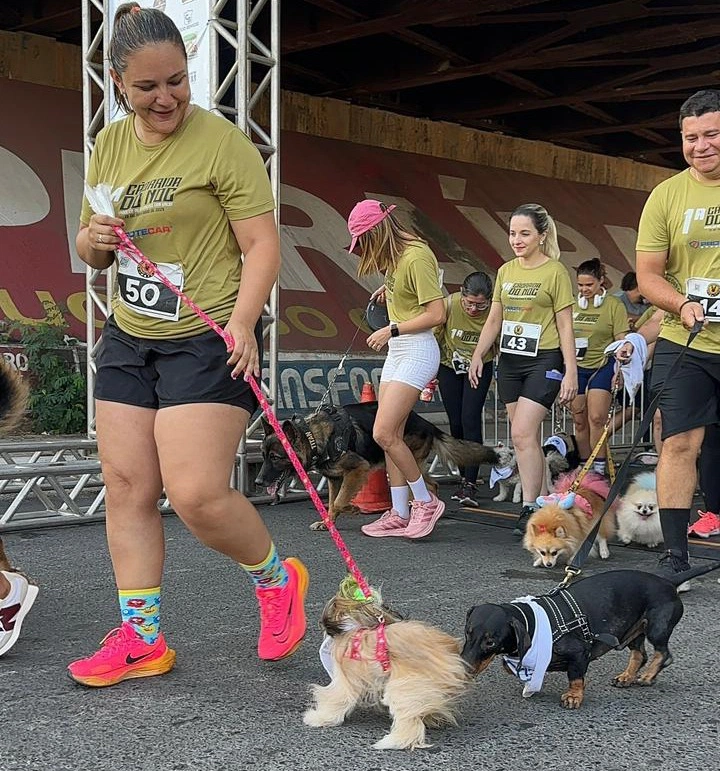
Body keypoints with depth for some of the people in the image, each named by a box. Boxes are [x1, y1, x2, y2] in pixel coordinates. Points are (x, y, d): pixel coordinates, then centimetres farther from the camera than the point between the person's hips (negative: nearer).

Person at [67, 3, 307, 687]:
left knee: (196, 493, -13)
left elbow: (261, 245, -13)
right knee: (126, 486, 5)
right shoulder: (108, 147, 10)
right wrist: (93, 239, -5)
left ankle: (276, 577, 15)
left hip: (207, 343, -7)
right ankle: (140, 638, 15)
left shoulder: (222, 142, -10)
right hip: (128, 340, 7)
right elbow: (93, 253, 19)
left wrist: (242, 322, -27)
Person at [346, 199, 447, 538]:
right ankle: (400, 515, 12)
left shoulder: (416, 257, -18)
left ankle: (426, 501, 2)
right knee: (391, 436, 7)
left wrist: (392, 330, -13)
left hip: (417, 351, -10)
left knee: (384, 434, -13)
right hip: (396, 351, 10)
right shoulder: (397, 255, 8)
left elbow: (437, 314, -19)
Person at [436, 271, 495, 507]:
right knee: (456, 424, 3)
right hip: (449, 366, 2)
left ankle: (470, 484, -15)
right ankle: (465, 478, 18)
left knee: (471, 420, -15)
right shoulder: (449, 304, -24)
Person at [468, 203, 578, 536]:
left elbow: (565, 325, -6)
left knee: (522, 433, -15)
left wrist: (571, 371, -9)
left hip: (543, 361, -6)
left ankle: (530, 508, -10)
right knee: (527, 437, 8)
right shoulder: (506, 271, 11)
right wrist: (478, 355, 5)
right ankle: (543, 501, 16)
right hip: (509, 361, 6)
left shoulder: (555, 271, -6)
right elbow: (494, 320, 16)